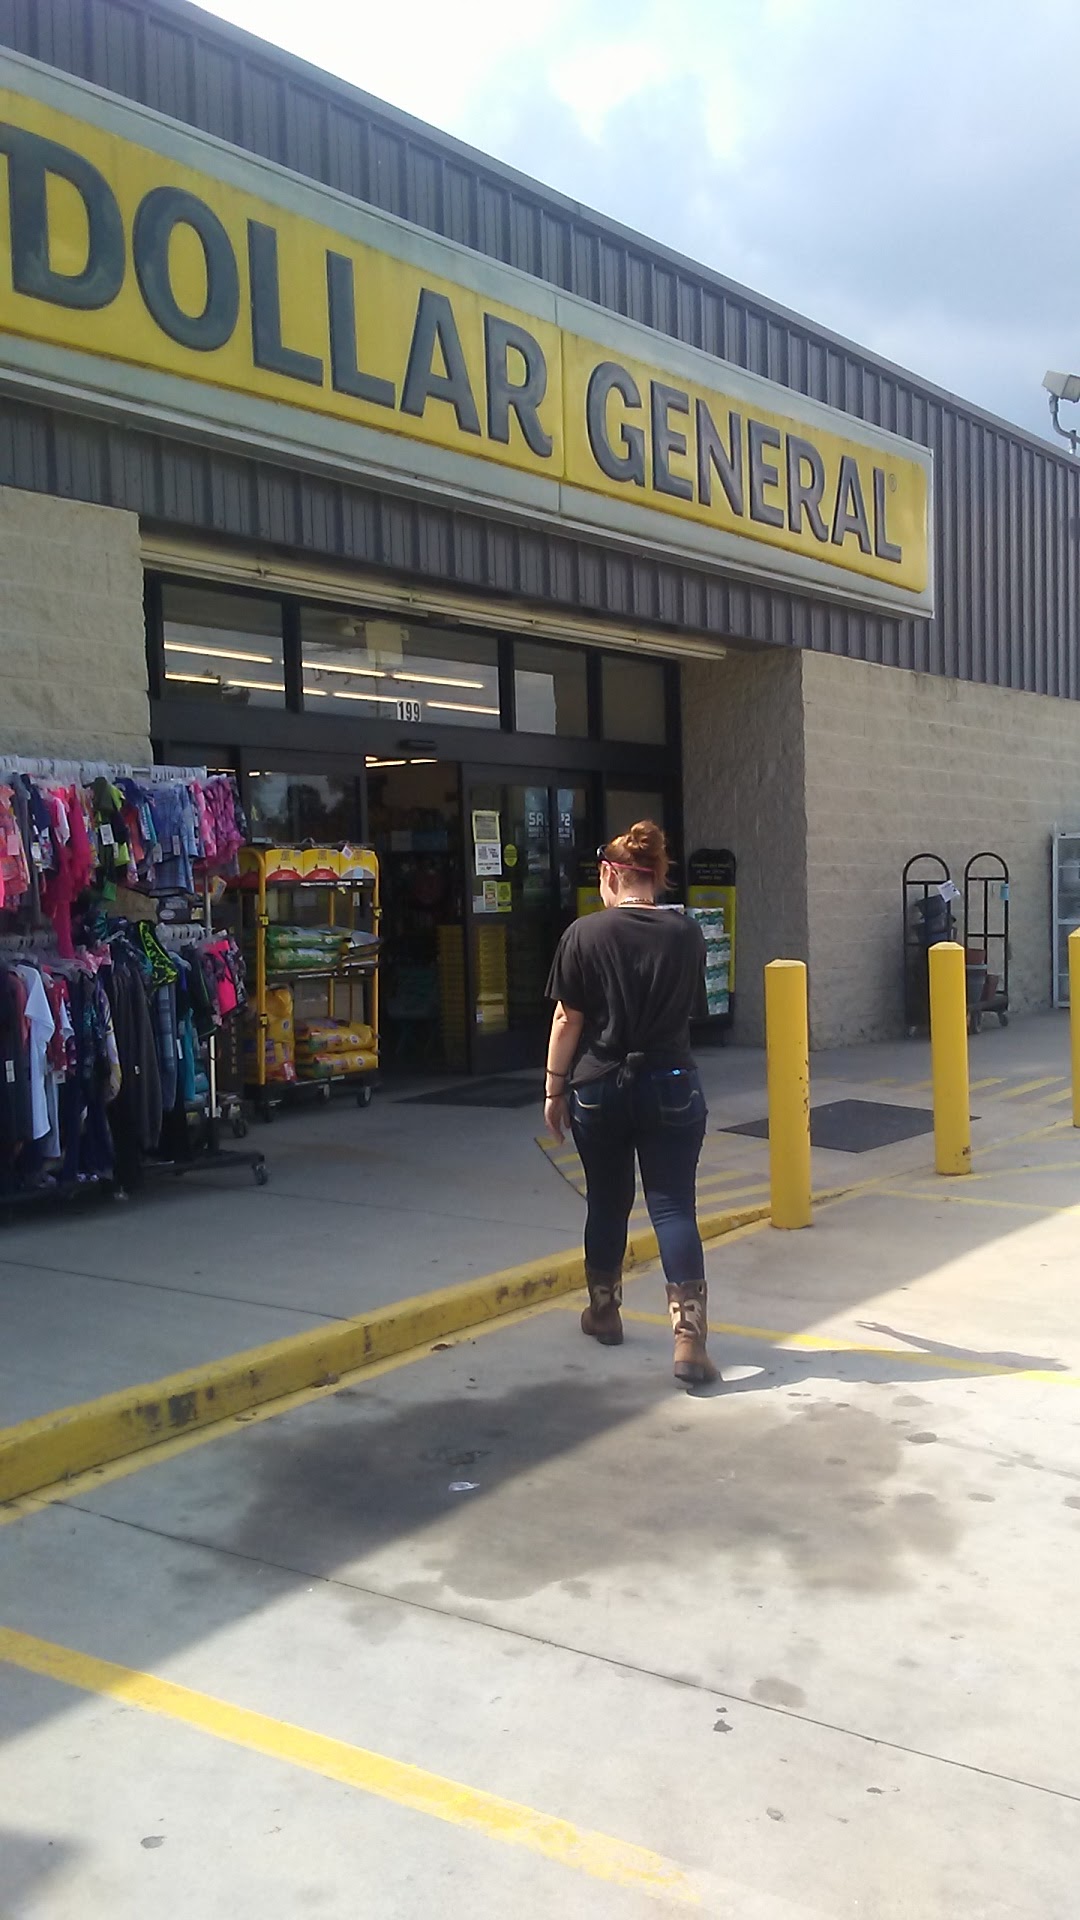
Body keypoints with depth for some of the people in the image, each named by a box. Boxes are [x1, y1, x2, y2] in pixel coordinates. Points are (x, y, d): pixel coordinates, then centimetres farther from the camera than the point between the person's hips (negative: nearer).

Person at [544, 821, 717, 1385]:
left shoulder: (585, 935, -9)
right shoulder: (687, 935, -2)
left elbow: (568, 1020, -7)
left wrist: (554, 1089, 2)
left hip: (599, 1088, 0)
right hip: (670, 1087, 1)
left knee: (607, 1203, 16)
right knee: (674, 1207, 0)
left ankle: (604, 1313, 33)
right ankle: (689, 1338, -10)